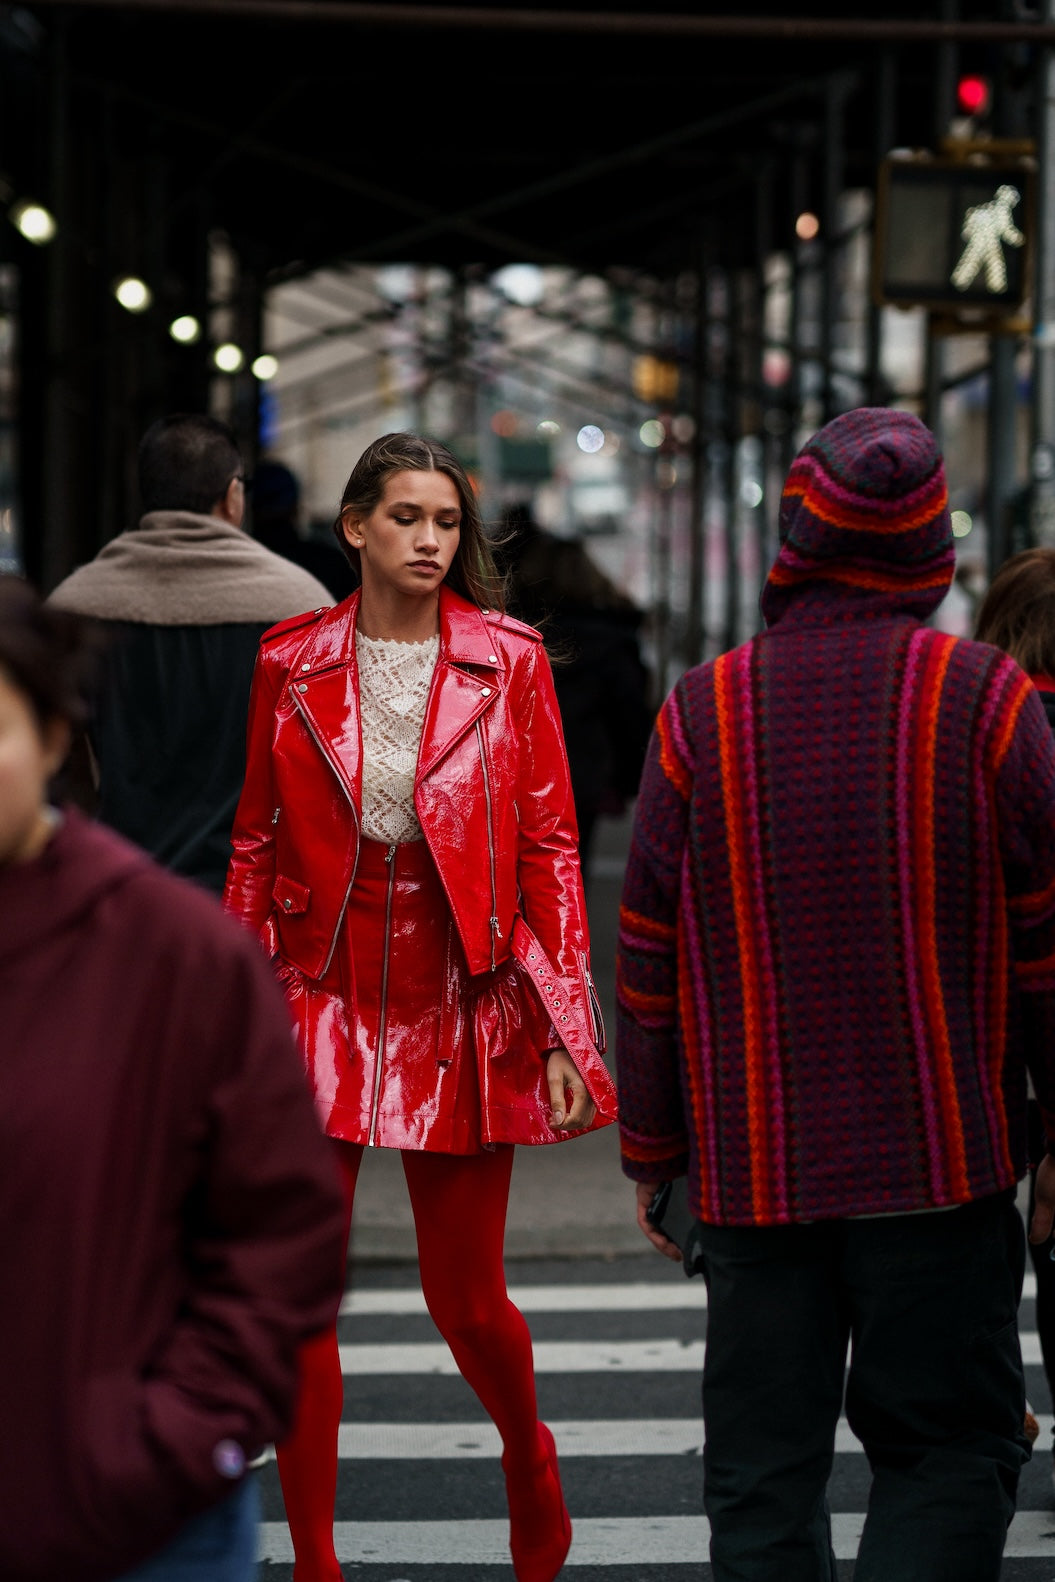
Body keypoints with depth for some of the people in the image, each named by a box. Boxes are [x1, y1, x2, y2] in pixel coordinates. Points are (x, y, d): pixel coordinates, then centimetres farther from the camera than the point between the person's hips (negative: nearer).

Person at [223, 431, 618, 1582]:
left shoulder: (508, 660, 1)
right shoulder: (292, 663, 4)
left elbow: (549, 847, 1)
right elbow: (256, 845, 8)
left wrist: (566, 1030, -5)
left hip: (464, 1009, -1)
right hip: (324, 1001, 1)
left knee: (465, 1299, 5)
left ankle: (528, 1452, 38)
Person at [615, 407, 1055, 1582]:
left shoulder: (702, 712, -1)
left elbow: (648, 961, 2)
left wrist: (652, 1151, 11)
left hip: (750, 1169, 2)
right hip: (941, 1161, -1)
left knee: (761, 1466, 10)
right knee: (948, 1446, 5)